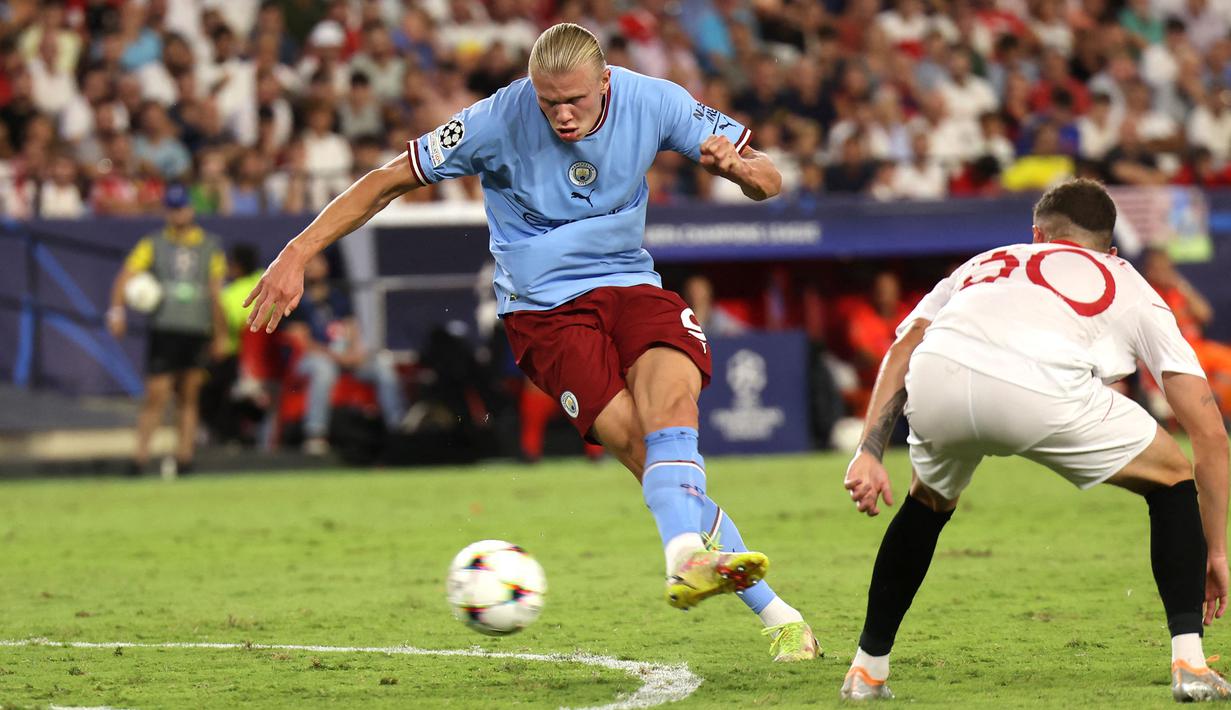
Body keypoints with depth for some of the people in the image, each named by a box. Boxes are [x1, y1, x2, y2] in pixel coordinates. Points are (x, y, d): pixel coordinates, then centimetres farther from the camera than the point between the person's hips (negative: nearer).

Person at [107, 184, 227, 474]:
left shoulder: (210, 246, 12)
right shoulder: (154, 243, 7)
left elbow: (216, 292, 14)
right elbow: (126, 276, -3)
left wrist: (220, 334, 13)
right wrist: (116, 311, -19)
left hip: (198, 332, 2)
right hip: (163, 329, -2)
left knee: (189, 397, 1)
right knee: (156, 396, -7)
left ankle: (184, 456, 4)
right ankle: (140, 454, -4)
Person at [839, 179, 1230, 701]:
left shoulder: (987, 262, 41)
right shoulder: (1128, 285, 34)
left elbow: (903, 348, 22)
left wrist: (868, 452, 15)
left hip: (934, 384, 3)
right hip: (1042, 392, -3)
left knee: (928, 502, 37)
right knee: (1172, 480, 24)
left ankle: (867, 670, 36)